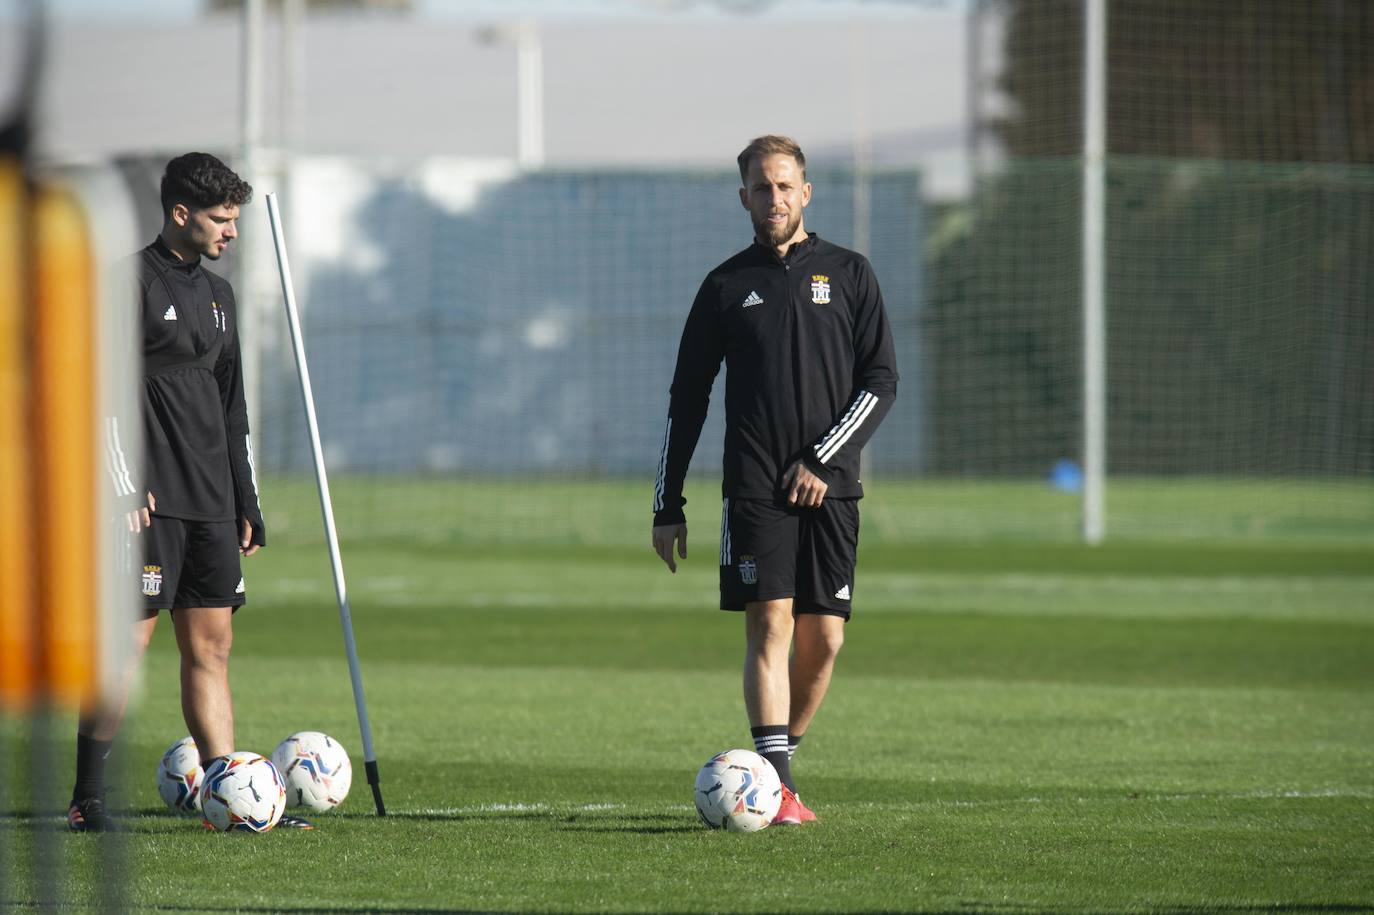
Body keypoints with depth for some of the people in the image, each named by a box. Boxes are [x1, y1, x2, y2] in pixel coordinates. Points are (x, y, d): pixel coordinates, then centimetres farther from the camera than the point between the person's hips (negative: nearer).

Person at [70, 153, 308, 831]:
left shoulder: (216, 294, 18)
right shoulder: (131, 281, -5)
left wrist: (247, 504, 20)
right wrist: (125, 486, -17)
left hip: (210, 503, 8)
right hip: (151, 498, -8)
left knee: (210, 647, 5)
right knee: (129, 641, -10)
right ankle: (87, 799, -6)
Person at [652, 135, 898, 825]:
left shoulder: (848, 275, 9)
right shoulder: (726, 287, 8)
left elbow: (881, 380, 4)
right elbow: (687, 399, 11)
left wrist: (823, 459, -8)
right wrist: (667, 504, 7)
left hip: (830, 488, 2)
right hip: (754, 489, -1)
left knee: (823, 640, 0)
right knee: (770, 626, -13)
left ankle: (773, 768, 17)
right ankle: (777, 787, -18)